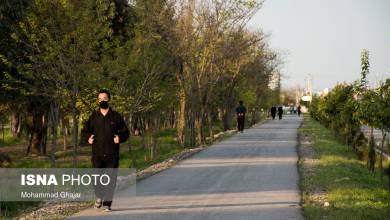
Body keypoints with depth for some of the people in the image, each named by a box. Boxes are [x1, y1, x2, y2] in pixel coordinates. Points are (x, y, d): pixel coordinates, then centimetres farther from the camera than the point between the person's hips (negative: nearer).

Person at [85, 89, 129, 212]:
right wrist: (89, 138, -3)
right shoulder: (93, 117, 9)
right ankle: (99, 196, 17)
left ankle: (107, 204, 9)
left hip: (112, 154, 0)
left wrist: (120, 138, -12)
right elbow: (87, 130, 19)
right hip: (97, 154, 0)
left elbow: (125, 132, 9)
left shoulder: (116, 116, 5)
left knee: (111, 180, -1)